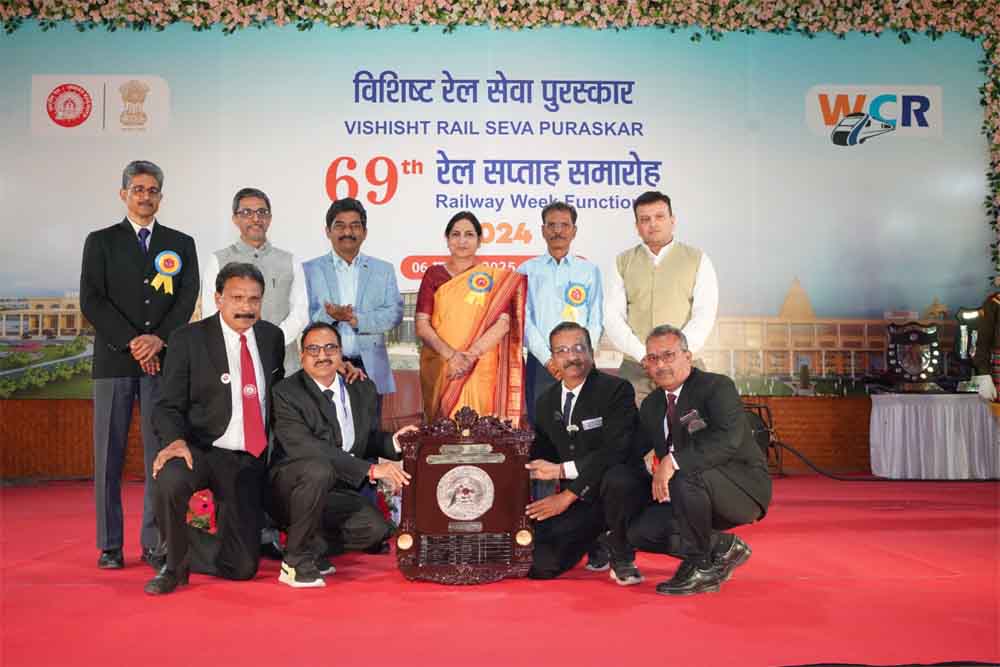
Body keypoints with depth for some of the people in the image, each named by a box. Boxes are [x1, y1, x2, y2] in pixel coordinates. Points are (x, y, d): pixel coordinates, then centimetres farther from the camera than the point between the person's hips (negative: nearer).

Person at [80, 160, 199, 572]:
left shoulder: (181, 243, 13)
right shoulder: (100, 242, 10)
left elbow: (188, 299, 4)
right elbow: (91, 301, 0)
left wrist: (158, 340, -11)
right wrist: (131, 343, -10)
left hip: (164, 360, 1)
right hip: (113, 360, 0)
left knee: (161, 453, -1)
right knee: (109, 454, 1)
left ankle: (155, 544, 5)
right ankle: (110, 545, 9)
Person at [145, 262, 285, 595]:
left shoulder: (272, 336, 7)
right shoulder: (188, 339, -5)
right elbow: (168, 407, -8)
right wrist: (176, 440, -27)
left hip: (251, 462, 4)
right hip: (201, 451, -3)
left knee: (242, 566, 0)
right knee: (169, 482, -38)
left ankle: (183, 548, 32)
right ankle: (174, 563, -8)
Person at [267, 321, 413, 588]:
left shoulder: (364, 389, 3)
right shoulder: (286, 393, -16)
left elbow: (368, 439, 13)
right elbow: (307, 448, -29)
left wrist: (393, 442, -12)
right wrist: (371, 469, -34)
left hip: (336, 491, 5)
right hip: (288, 490, -5)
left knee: (377, 529, -18)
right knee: (319, 470, -36)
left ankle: (314, 547, 9)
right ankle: (296, 562, -19)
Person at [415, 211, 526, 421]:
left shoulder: (496, 278, 7)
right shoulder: (434, 274, 9)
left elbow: (503, 323, -4)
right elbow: (421, 326, 1)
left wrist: (470, 355, -16)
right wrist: (451, 355, -13)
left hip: (481, 369, -1)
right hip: (439, 368, 1)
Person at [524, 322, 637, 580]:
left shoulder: (616, 390, -9)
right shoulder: (546, 401, 11)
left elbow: (614, 452, -19)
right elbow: (540, 457, 12)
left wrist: (562, 470, -20)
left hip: (608, 495, -6)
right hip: (570, 496, 7)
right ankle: (598, 541, 16)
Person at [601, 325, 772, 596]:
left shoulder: (717, 387, -13)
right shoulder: (651, 405, 9)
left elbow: (728, 438, -31)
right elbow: (637, 455, 9)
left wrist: (673, 461, -38)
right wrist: (652, 467, -13)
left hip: (742, 489, -7)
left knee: (685, 478, -36)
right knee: (641, 532, -9)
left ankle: (701, 567, -15)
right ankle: (723, 548, 9)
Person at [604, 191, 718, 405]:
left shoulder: (697, 260, 8)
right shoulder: (622, 263, 11)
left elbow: (704, 315, -1)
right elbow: (613, 317, 3)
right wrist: (643, 355, -10)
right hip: (634, 367, 1)